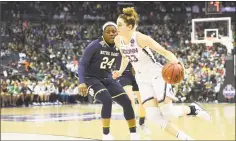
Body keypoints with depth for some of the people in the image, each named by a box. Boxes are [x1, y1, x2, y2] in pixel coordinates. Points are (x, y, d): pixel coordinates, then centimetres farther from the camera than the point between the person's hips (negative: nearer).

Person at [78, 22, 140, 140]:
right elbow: (82, 64, -19)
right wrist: (82, 82, -31)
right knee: (107, 100, -30)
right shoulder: (95, 46, -19)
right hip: (92, 79, -6)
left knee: (127, 102, -5)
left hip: (107, 79, 6)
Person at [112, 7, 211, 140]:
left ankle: (193, 109, 16)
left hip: (157, 74, -6)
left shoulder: (140, 38, -23)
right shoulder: (118, 40, -4)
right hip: (143, 79, 6)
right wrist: (120, 72, 10)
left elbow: (164, 51, -22)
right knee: (153, 115, -11)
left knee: (167, 112, -16)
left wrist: (177, 63, -39)